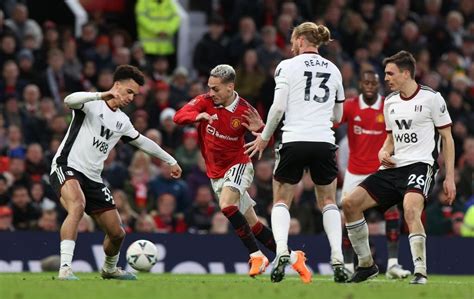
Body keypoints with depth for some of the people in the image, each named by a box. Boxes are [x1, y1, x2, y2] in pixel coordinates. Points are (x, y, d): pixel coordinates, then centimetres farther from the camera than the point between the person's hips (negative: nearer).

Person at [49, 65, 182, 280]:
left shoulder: (122, 121, 17)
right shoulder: (91, 104, -4)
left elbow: (143, 142, 33)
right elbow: (69, 100, -27)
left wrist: (171, 161, 39)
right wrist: (102, 95, -40)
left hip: (93, 178, 7)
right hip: (67, 167, -7)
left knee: (117, 233, 7)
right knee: (77, 206, -39)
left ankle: (109, 269, 40)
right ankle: (65, 268, -44)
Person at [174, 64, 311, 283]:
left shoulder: (245, 111, -15)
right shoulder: (205, 102, -7)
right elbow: (179, 117, -19)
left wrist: (259, 129, -32)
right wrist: (198, 116, -38)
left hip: (238, 166, -5)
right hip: (216, 174, 5)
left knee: (226, 205, -32)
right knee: (252, 224, 6)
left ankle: (257, 256, -25)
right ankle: (292, 256, 18)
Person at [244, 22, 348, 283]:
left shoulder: (287, 66, 0)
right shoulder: (334, 70, 13)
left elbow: (278, 107, -8)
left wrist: (264, 137, 5)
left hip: (294, 141, -3)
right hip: (324, 143, 3)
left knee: (281, 200, 12)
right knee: (328, 202, 17)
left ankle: (281, 252, -11)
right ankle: (337, 259, -1)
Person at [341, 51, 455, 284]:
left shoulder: (431, 98, -4)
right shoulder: (390, 102, 15)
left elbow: (447, 138, -1)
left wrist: (449, 177, -6)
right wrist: (384, 152, 3)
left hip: (421, 164, -7)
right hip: (393, 168, 7)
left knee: (410, 209, -35)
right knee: (350, 203, -4)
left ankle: (420, 272, -32)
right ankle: (366, 265, 8)